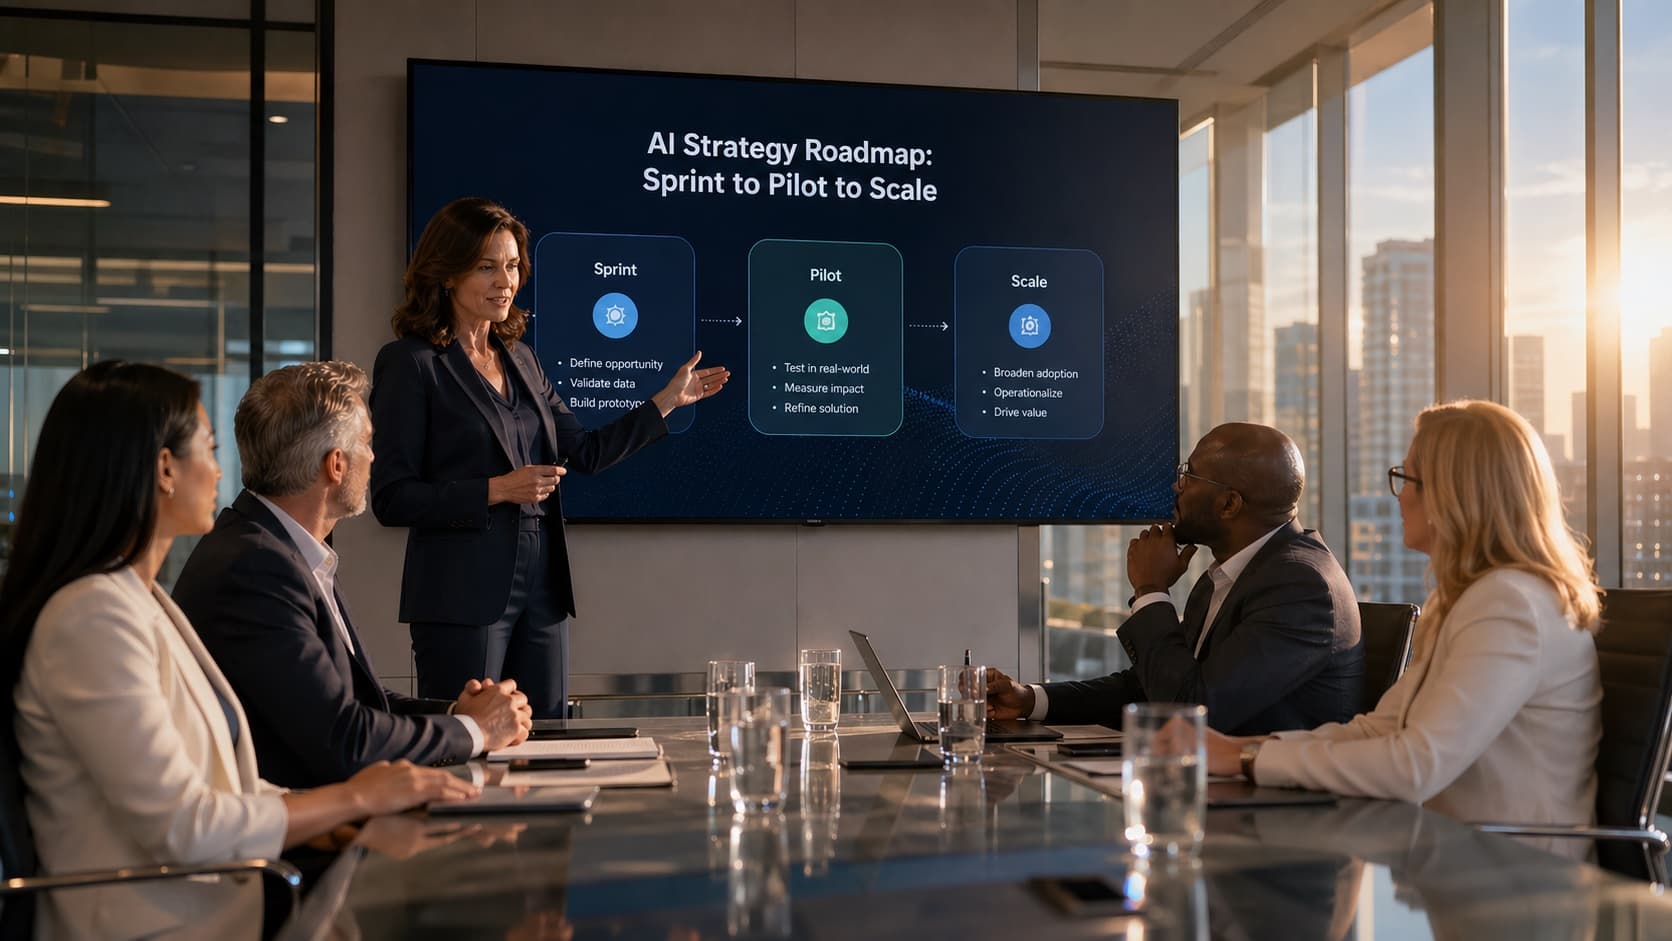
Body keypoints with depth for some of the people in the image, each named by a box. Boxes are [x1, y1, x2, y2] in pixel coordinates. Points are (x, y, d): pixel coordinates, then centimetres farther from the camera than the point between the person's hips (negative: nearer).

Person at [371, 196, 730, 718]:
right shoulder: (410, 363, -7)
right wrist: (497, 490, -17)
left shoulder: (519, 357, 14)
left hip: (543, 587, 7)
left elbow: (587, 451, 16)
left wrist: (669, 400, 16)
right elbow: (392, 499, -11)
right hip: (462, 595, -6)